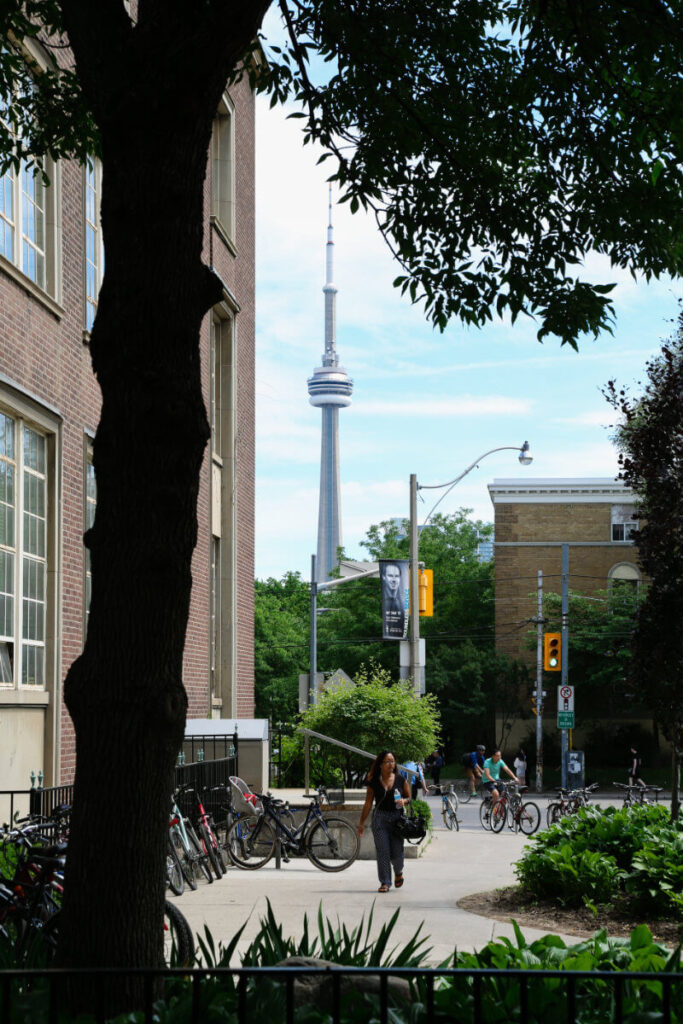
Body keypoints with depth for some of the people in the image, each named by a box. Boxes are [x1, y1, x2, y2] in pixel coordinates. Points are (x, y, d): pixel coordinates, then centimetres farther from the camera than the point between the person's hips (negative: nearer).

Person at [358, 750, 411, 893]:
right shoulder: (374, 782, 1)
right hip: (380, 818, 0)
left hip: (397, 817, 0)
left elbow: (409, 798, 12)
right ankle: (385, 882, 4)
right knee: (382, 852, -4)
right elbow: (368, 803, 6)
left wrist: (403, 801, -12)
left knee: (396, 852, -2)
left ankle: (398, 872, 31)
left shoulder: (401, 780, 3)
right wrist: (362, 823, 6)